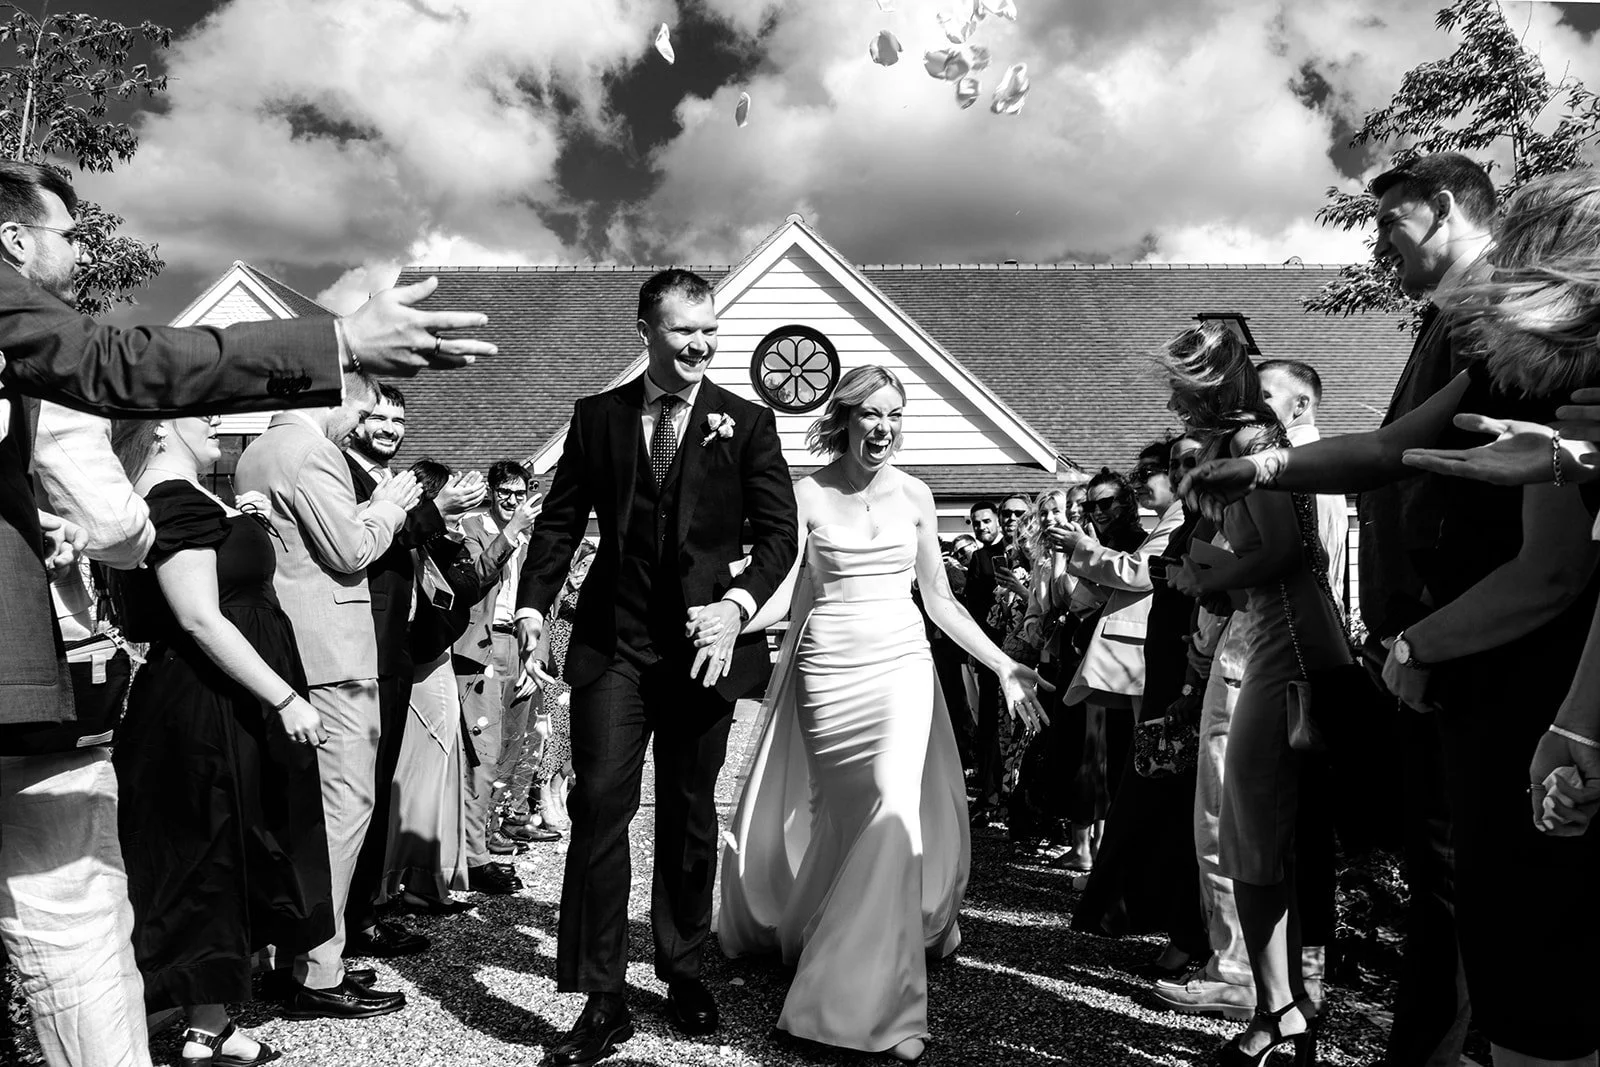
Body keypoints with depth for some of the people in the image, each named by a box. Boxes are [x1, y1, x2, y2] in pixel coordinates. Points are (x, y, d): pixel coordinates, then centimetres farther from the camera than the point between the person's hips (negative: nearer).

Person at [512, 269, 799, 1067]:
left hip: (703, 643, 0)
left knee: (690, 813, 12)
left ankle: (683, 972, 31)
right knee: (600, 801, -7)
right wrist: (532, 609, -4)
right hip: (613, 642, 0)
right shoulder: (596, 417, 5)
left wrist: (736, 604, -18)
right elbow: (560, 521, 7)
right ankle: (603, 1000, 5)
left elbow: (779, 530, -2)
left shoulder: (747, 424, 2)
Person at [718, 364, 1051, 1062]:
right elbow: (783, 592, -3)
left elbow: (940, 600, 10)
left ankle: (875, 996, 0)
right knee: (845, 815, 4)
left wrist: (1004, 667, 5)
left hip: (903, 667, 1)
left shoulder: (914, 495, 6)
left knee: (898, 812, -13)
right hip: (829, 671, -1)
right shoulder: (807, 495, 0)